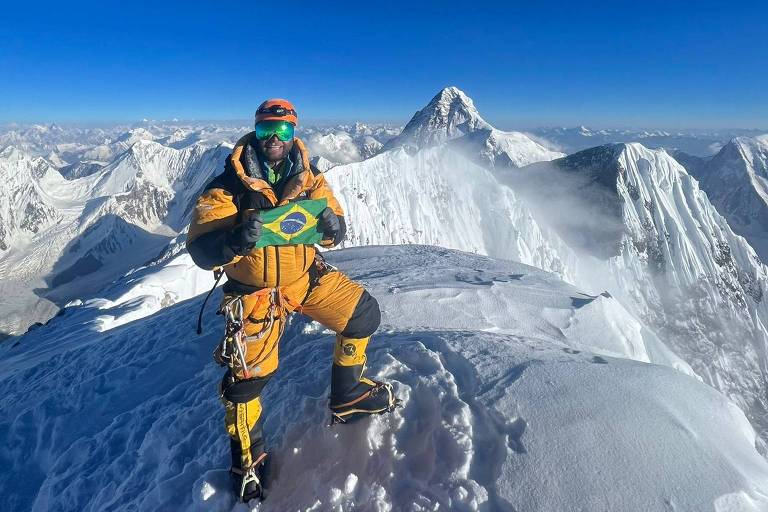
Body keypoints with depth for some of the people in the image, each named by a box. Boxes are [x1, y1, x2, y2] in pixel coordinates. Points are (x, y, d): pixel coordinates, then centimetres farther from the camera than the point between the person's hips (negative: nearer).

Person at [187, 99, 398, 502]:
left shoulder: (307, 178, -3)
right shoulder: (228, 187, -15)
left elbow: (335, 232, 1)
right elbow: (200, 249, -19)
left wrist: (331, 224, -24)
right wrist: (237, 240, -40)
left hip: (307, 276, 4)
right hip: (254, 291, -4)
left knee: (363, 315, 2)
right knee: (247, 376, 0)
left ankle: (346, 397, 26)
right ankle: (247, 458, 29)